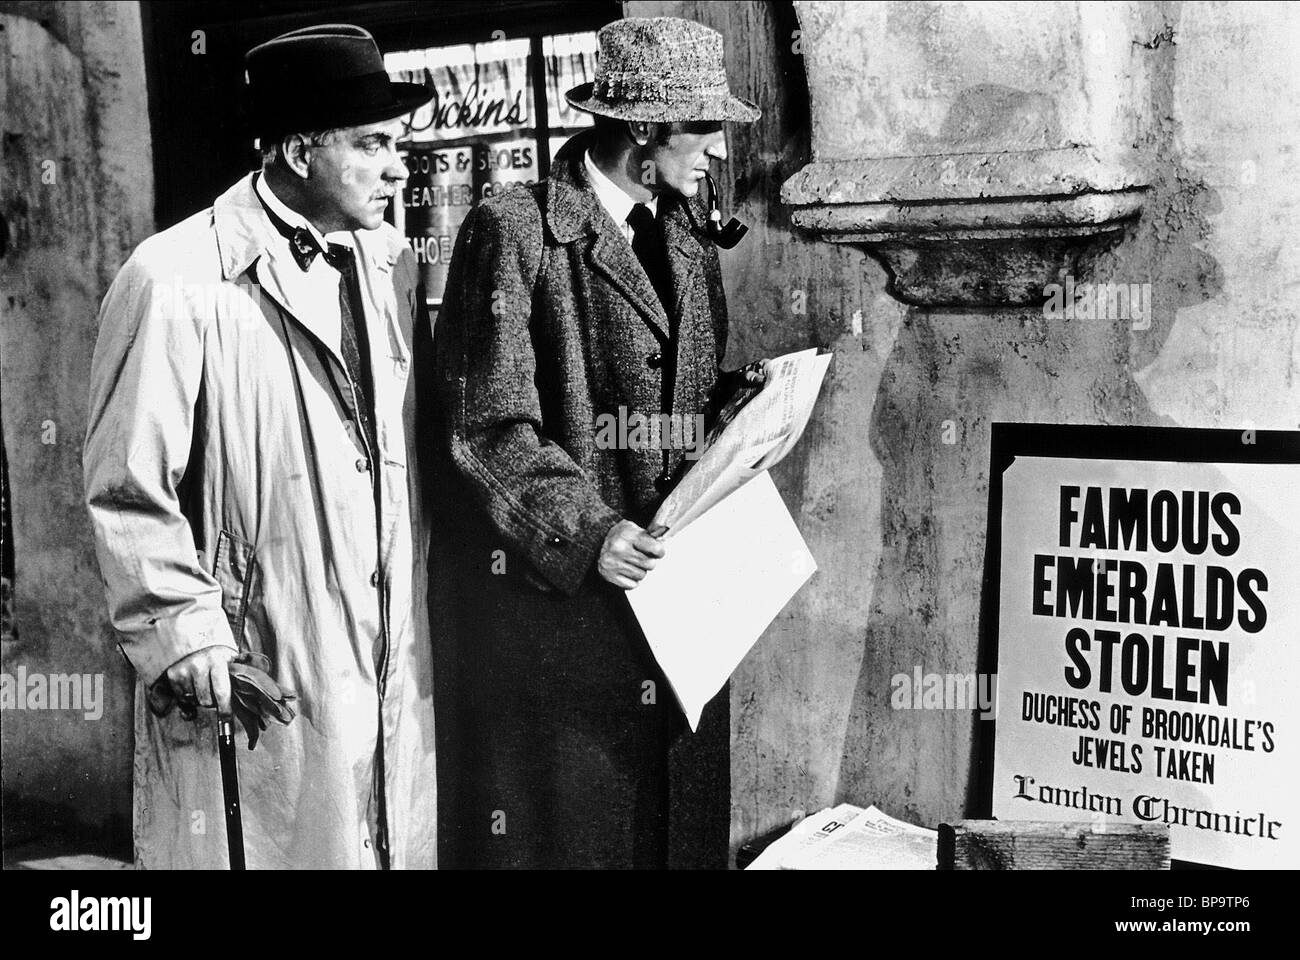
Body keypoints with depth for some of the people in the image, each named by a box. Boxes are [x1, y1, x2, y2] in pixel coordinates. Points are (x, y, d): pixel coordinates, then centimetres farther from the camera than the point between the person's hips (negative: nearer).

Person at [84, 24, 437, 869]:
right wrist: (183, 633, -14)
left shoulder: (392, 263, 10)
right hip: (249, 680, -6)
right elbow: (127, 490, -10)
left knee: (401, 844, 13)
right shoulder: (178, 282, -12)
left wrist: (428, 599, 12)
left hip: (398, 671, 6)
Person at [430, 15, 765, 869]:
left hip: (675, 587, 7)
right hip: (551, 599, -6)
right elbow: (486, 427, -13)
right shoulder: (513, 232, -9)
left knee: (680, 821, 11)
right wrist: (585, 532, -22)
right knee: (569, 823, 2)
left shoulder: (688, 234, 14)